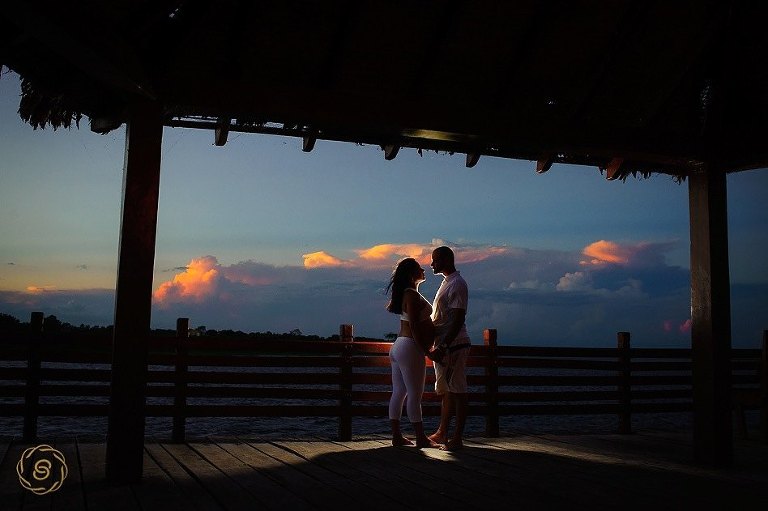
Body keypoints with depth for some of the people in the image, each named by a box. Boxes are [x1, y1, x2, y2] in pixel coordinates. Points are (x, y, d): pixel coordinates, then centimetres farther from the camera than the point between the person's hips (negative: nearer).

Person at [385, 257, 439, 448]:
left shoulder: (406, 293, 17)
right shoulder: (412, 295, -14)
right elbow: (414, 326, -20)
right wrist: (425, 349, -17)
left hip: (398, 346, 10)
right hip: (411, 348, -10)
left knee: (398, 393, 9)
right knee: (415, 394, -6)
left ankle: (397, 436, 12)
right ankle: (421, 438, -1)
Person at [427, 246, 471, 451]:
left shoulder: (457, 284, -15)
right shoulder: (447, 282, 17)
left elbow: (458, 319, -22)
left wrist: (444, 346, -26)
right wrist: (436, 345, 20)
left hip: (454, 345, -10)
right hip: (442, 345, 10)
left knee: (457, 392, -5)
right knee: (445, 391, 16)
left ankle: (457, 438, -1)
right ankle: (442, 433, 25)